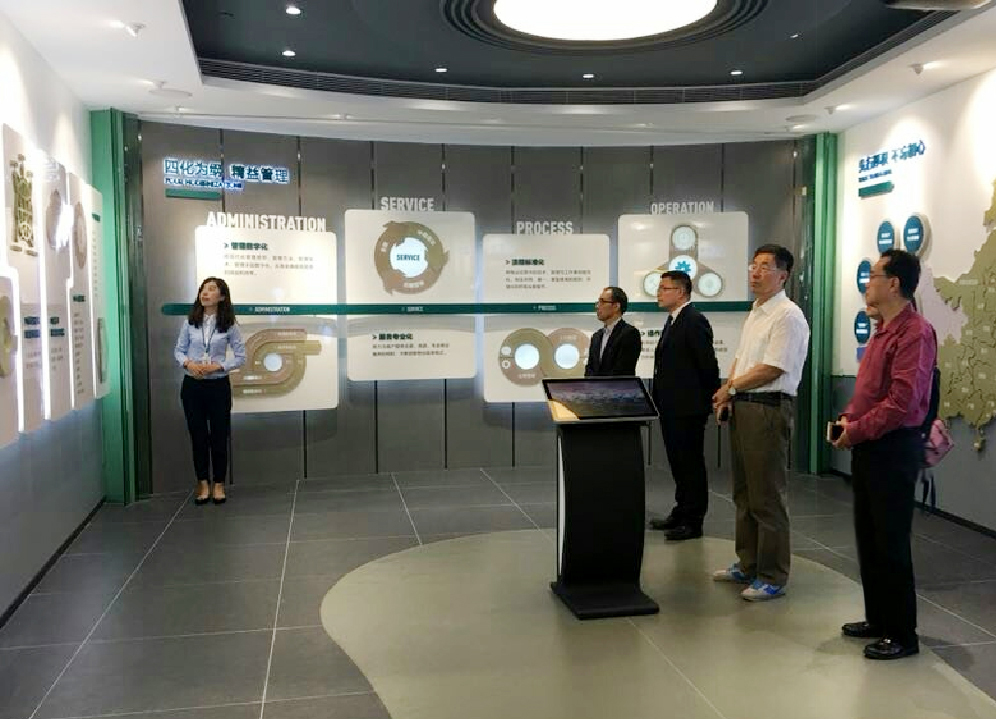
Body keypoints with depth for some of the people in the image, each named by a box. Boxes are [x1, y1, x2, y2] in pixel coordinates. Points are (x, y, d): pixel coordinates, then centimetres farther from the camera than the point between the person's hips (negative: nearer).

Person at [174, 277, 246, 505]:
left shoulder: (229, 325, -4)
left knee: (219, 436, 5)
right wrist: (188, 363, -12)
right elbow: (178, 350, 8)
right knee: (197, 435, 7)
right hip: (192, 385, 2)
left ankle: (219, 484, 17)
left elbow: (240, 356, -3)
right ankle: (203, 484, 18)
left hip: (218, 385, -2)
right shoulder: (190, 322, 2)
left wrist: (217, 366, -16)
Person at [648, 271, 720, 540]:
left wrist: (711, 400, -10)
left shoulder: (695, 321, -15)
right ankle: (682, 512, 29)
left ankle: (693, 521, 8)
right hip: (671, 407, 10)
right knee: (678, 462, 17)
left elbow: (708, 364, -17)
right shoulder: (673, 320, 15)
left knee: (691, 463, 0)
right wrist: (661, 399, 15)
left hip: (688, 407, -10)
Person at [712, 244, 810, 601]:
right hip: (742, 408, 10)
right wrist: (727, 395, 3)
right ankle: (747, 564, 29)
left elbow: (771, 370, -18)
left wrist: (730, 387, -7)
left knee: (767, 498, -3)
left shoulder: (788, 316, -13)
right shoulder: (755, 314, 17)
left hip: (769, 410, -10)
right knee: (744, 493, 17)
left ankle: (772, 578, 7)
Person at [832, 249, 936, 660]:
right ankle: (878, 619, 29)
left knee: (891, 544, -1)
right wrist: (849, 418, 6)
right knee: (868, 538, 16)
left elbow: (902, 400, -23)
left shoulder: (914, 333, -16)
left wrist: (858, 431, -15)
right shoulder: (882, 331, 15)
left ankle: (902, 635, 12)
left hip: (894, 448, -10)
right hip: (867, 447, 10)